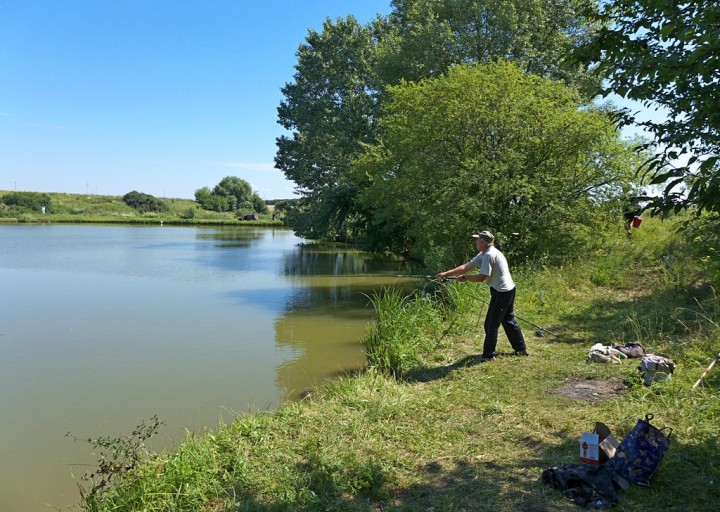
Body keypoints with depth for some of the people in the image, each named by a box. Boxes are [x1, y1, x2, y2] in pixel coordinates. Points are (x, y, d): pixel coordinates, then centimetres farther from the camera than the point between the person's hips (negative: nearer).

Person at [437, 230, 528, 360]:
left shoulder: (489, 255, -21)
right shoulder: (484, 254, 10)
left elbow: (481, 277, -21)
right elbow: (465, 267, 6)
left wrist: (464, 278, -8)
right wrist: (446, 274, 0)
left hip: (501, 293, -10)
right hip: (508, 291, 10)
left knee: (491, 324, -1)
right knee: (508, 320, 20)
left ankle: (488, 355, 9)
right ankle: (521, 349, 31)